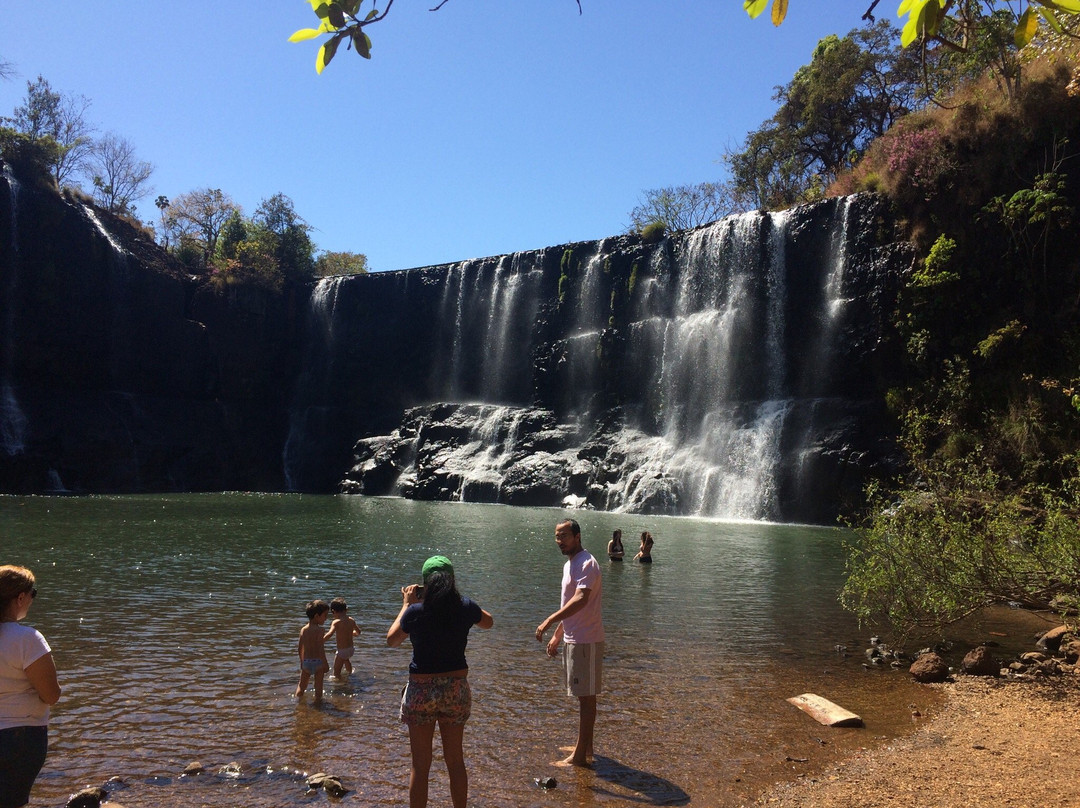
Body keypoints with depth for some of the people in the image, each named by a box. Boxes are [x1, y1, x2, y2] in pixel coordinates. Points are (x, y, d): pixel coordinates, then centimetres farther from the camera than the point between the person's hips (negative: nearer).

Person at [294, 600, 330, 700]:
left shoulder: (303, 630, 2)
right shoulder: (319, 630, -16)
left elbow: (299, 649, 7)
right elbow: (321, 649, -20)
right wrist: (325, 664, -12)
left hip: (306, 662, 5)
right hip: (318, 662, -5)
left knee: (301, 686, 19)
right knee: (318, 685, 10)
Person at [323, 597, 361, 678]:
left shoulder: (336, 622, -20)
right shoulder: (351, 620, -1)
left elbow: (329, 634, -36)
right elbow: (358, 632, 14)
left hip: (342, 651, -8)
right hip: (351, 649, 8)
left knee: (336, 672, 3)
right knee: (346, 659, 40)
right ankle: (349, 672, 65)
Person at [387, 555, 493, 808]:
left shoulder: (415, 611, -14)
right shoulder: (465, 607, -8)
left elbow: (391, 640, 4)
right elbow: (488, 622, 15)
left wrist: (406, 604, 11)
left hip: (421, 691, -2)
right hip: (456, 689, 2)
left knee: (420, 766, 10)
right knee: (455, 761, 19)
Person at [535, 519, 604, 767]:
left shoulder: (586, 564, -18)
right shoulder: (569, 565, 14)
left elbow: (580, 600, -34)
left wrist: (549, 621, -39)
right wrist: (557, 635, 22)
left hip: (586, 641, -10)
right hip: (573, 639, 10)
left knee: (586, 697, -2)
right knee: (585, 696, 18)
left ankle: (580, 755, 5)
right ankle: (586, 746, 29)